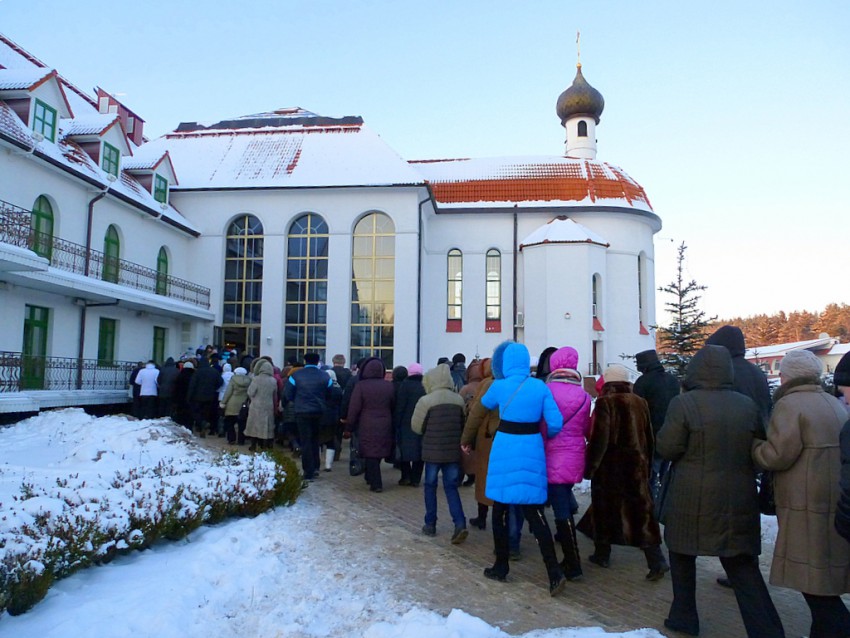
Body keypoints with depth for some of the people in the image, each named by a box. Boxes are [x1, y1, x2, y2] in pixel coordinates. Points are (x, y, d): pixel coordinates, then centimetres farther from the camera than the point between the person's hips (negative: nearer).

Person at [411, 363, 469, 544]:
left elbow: (416, 426, -3)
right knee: (451, 487, 9)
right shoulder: (459, 400, 1)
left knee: (430, 486, 13)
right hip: (453, 451, 3)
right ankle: (460, 524, -5)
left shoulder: (426, 400, -11)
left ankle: (430, 524, 19)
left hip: (432, 451, -3)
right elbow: (464, 424, 10)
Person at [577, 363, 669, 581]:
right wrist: (646, 463, 22)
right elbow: (649, 438, 11)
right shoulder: (640, 403, 3)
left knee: (605, 509, 11)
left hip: (610, 467, -4)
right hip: (636, 466, 4)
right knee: (641, 511, 5)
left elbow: (599, 439, -18)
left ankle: (602, 554, 22)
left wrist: (590, 466, -10)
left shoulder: (605, 402, -14)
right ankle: (656, 561, -2)